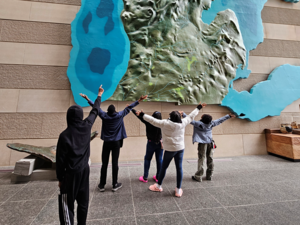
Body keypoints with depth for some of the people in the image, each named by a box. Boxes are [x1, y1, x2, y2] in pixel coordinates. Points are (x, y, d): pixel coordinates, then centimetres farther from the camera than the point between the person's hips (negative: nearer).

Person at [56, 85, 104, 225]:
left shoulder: (65, 135, -15)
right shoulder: (86, 126, -7)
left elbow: (61, 159, -10)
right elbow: (95, 111, 8)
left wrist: (60, 178, 3)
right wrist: (99, 95, 22)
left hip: (71, 173, -4)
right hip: (84, 170, 5)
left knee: (67, 205, 8)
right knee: (83, 201, 17)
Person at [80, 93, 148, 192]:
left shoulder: (104, 116, -4)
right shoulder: (119, 115, -6)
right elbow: (129, 108, -1)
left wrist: (87, 99, 18)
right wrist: (139, 100, 6)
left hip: (106, 143, 1)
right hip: (116, 143, -1)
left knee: (104, 164, 9)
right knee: (115, 163, 5)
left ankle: (102, 185, 20)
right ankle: (115, 185, 16)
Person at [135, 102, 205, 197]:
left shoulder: (165, 123, -15)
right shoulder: (183, 123, -5)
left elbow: (153, 120, -12)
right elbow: (191, 116, 8)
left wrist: (142, 114, -2)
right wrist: (198, 108, 23)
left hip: (170, 149, -3)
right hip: (180, 148, 4)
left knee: (164, 167, 12)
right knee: (179, 168, 9)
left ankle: (158, 186, 30)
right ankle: (178, 190, 19)